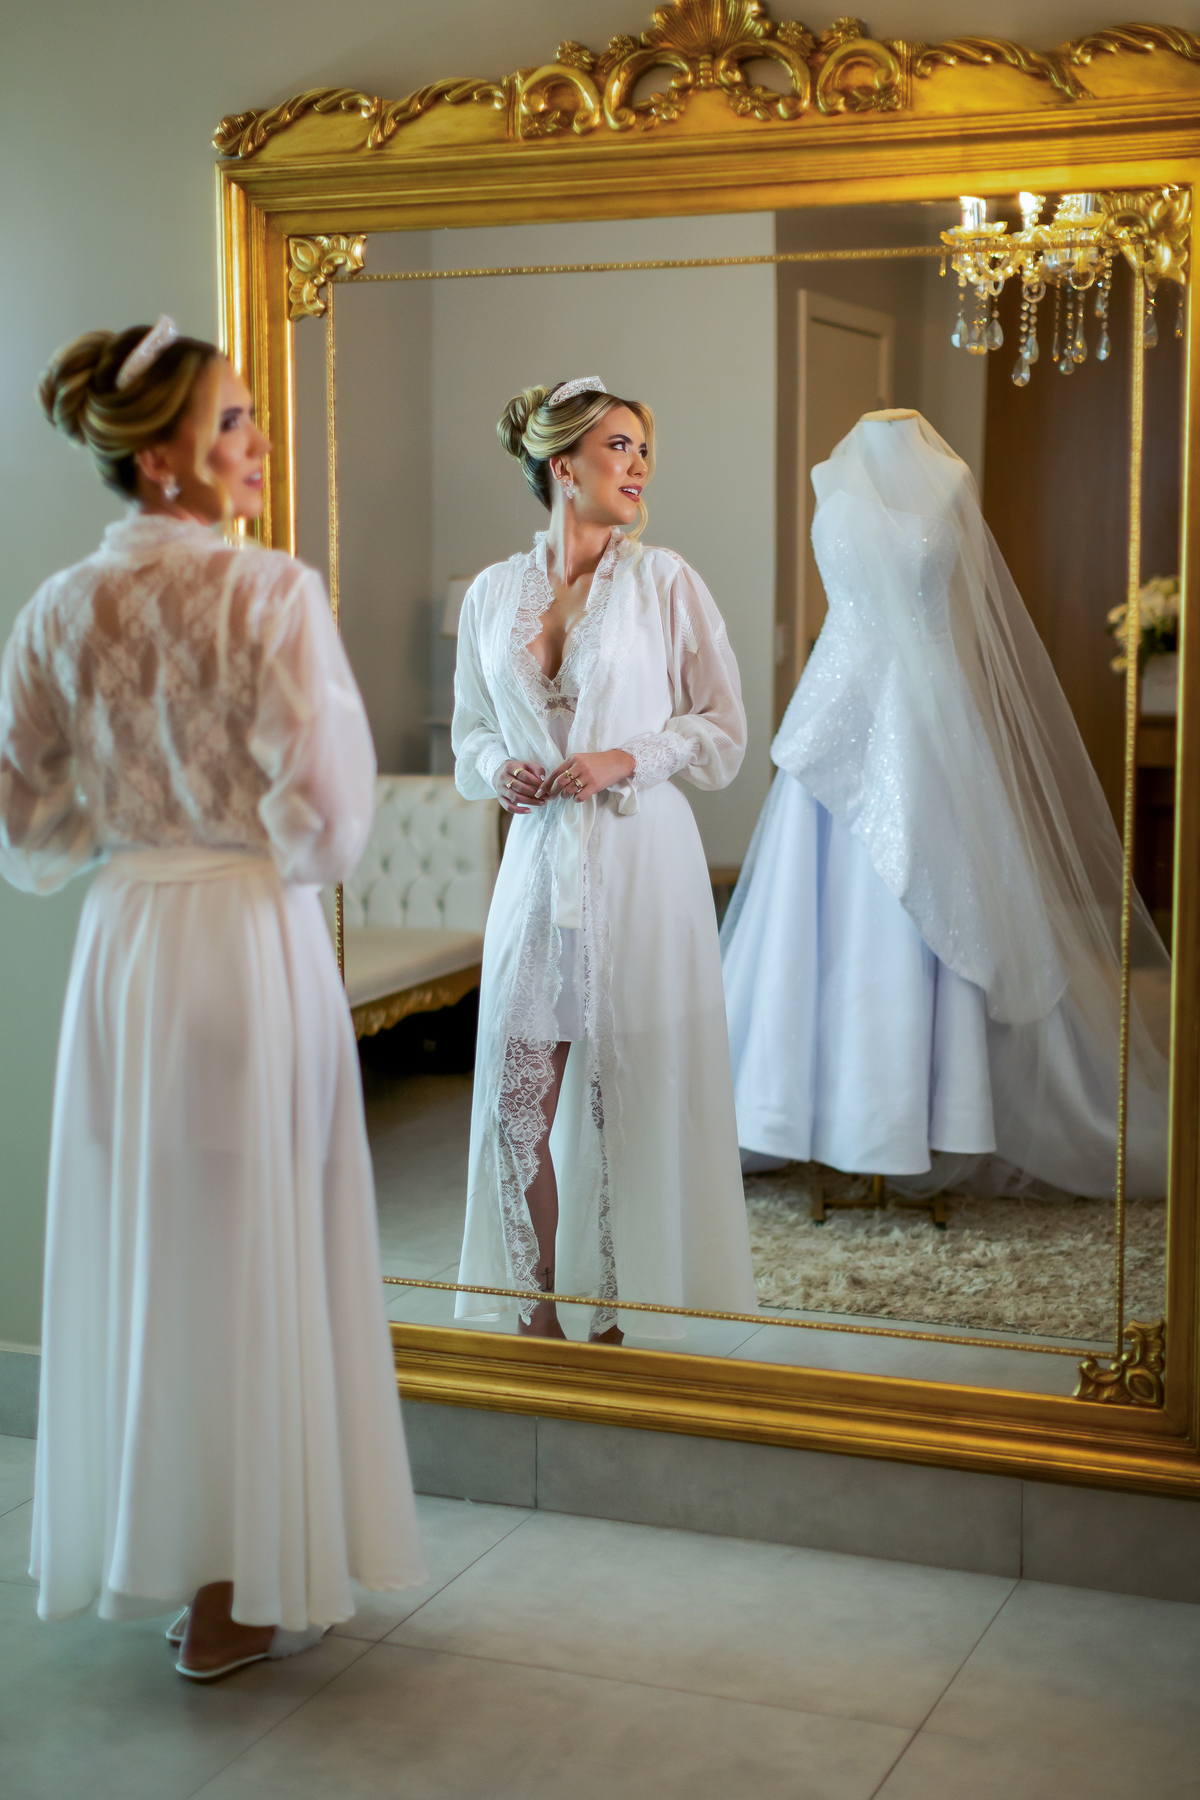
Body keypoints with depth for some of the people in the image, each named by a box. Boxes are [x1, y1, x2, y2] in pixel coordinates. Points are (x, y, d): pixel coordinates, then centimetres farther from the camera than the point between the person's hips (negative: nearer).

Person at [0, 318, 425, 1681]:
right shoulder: (272, 595, -14)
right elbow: (324, 821, -16)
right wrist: (266, 841, 5)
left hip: (120, 951, 5)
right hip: (253, 943, -5)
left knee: (133, 1239, 16)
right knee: (246, 1248, 5)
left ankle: (140, 1552, 31)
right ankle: (240, 1591, 16)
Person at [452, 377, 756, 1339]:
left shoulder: (664, 581, 1)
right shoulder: (493, 592, 9)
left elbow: (725, 729, 2)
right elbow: (471, 732, 18)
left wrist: (625, 761, -12)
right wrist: (500, 770, -4)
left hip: (639, 868, -3)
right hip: (537, 862, 3)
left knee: (629, 1098, 1)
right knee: (518, 1097, 3)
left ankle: (620, 1315, 15)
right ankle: (539, 1314, 19)